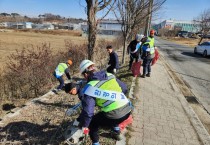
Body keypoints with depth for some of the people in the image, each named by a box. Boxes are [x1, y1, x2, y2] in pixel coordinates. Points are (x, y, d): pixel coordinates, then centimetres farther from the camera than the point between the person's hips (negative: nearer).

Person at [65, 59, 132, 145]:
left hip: (114, 115, -6)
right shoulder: (110, 75, 8)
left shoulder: (89, 88, -8)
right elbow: (125, 89, 15)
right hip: (127, 110, 7)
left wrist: (83, 125, 7)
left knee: (93, 123, 19)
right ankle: (116, 132, 52)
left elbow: (88, 112, -11)